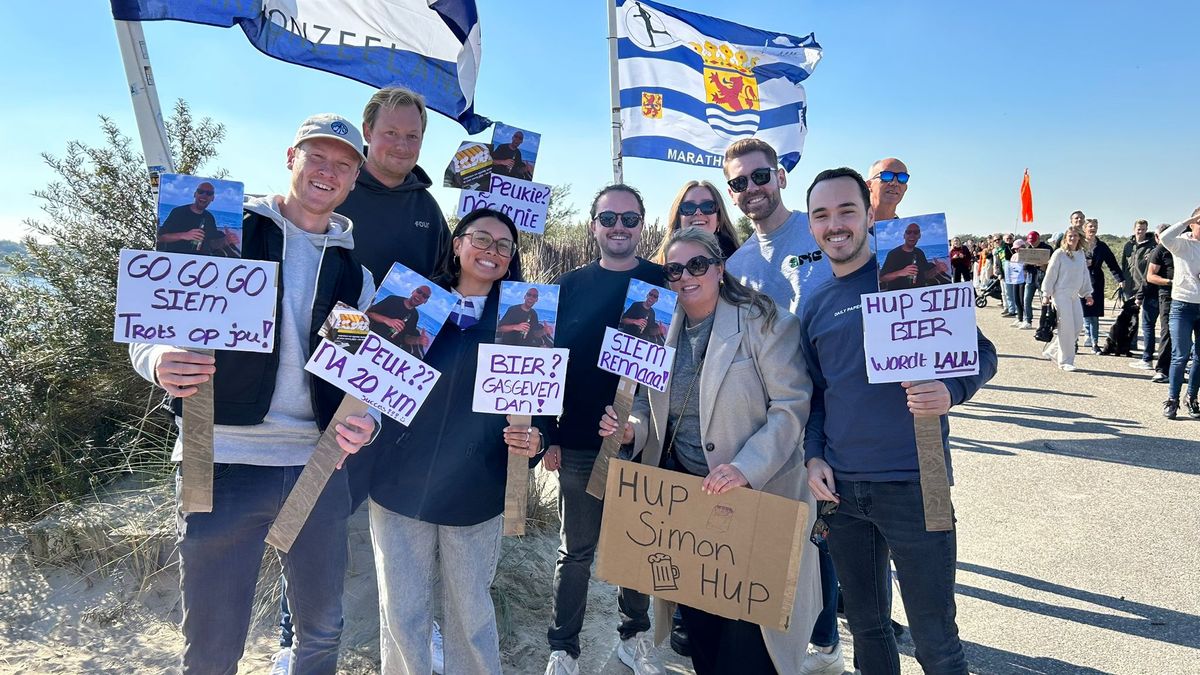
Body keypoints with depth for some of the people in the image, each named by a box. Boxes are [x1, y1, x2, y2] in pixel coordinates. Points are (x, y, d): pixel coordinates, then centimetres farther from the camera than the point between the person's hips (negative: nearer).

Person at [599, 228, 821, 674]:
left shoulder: (762, 322, -10)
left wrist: (745, 468, -24)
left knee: (747, 637, 4)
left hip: (754, 496, -5)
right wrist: (632, 428, -8)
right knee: (697, 617, 15)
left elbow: (792, 404, -14)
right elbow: (652, 407, 14)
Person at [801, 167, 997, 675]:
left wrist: (950, 390, -22)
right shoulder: (815, 306, 9)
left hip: (913, 483, -4)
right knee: (866, 626, 18)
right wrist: (813, 456, 3)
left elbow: (981, 353, -2)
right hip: (839, 487, 4)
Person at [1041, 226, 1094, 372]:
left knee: (1077, 325, 4)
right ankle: (1065, 361, 1)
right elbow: (1050, 274, -7)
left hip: (1074, 296, 7)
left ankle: (1052, 351, 19)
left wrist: (1087, 294, 15)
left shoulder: (1081, 255, 10)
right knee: (1067, 328, -8)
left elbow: (1085, 275, 17)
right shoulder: (1059, 254, -8)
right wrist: (1046, 294, -8)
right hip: (1060, 294, -7)